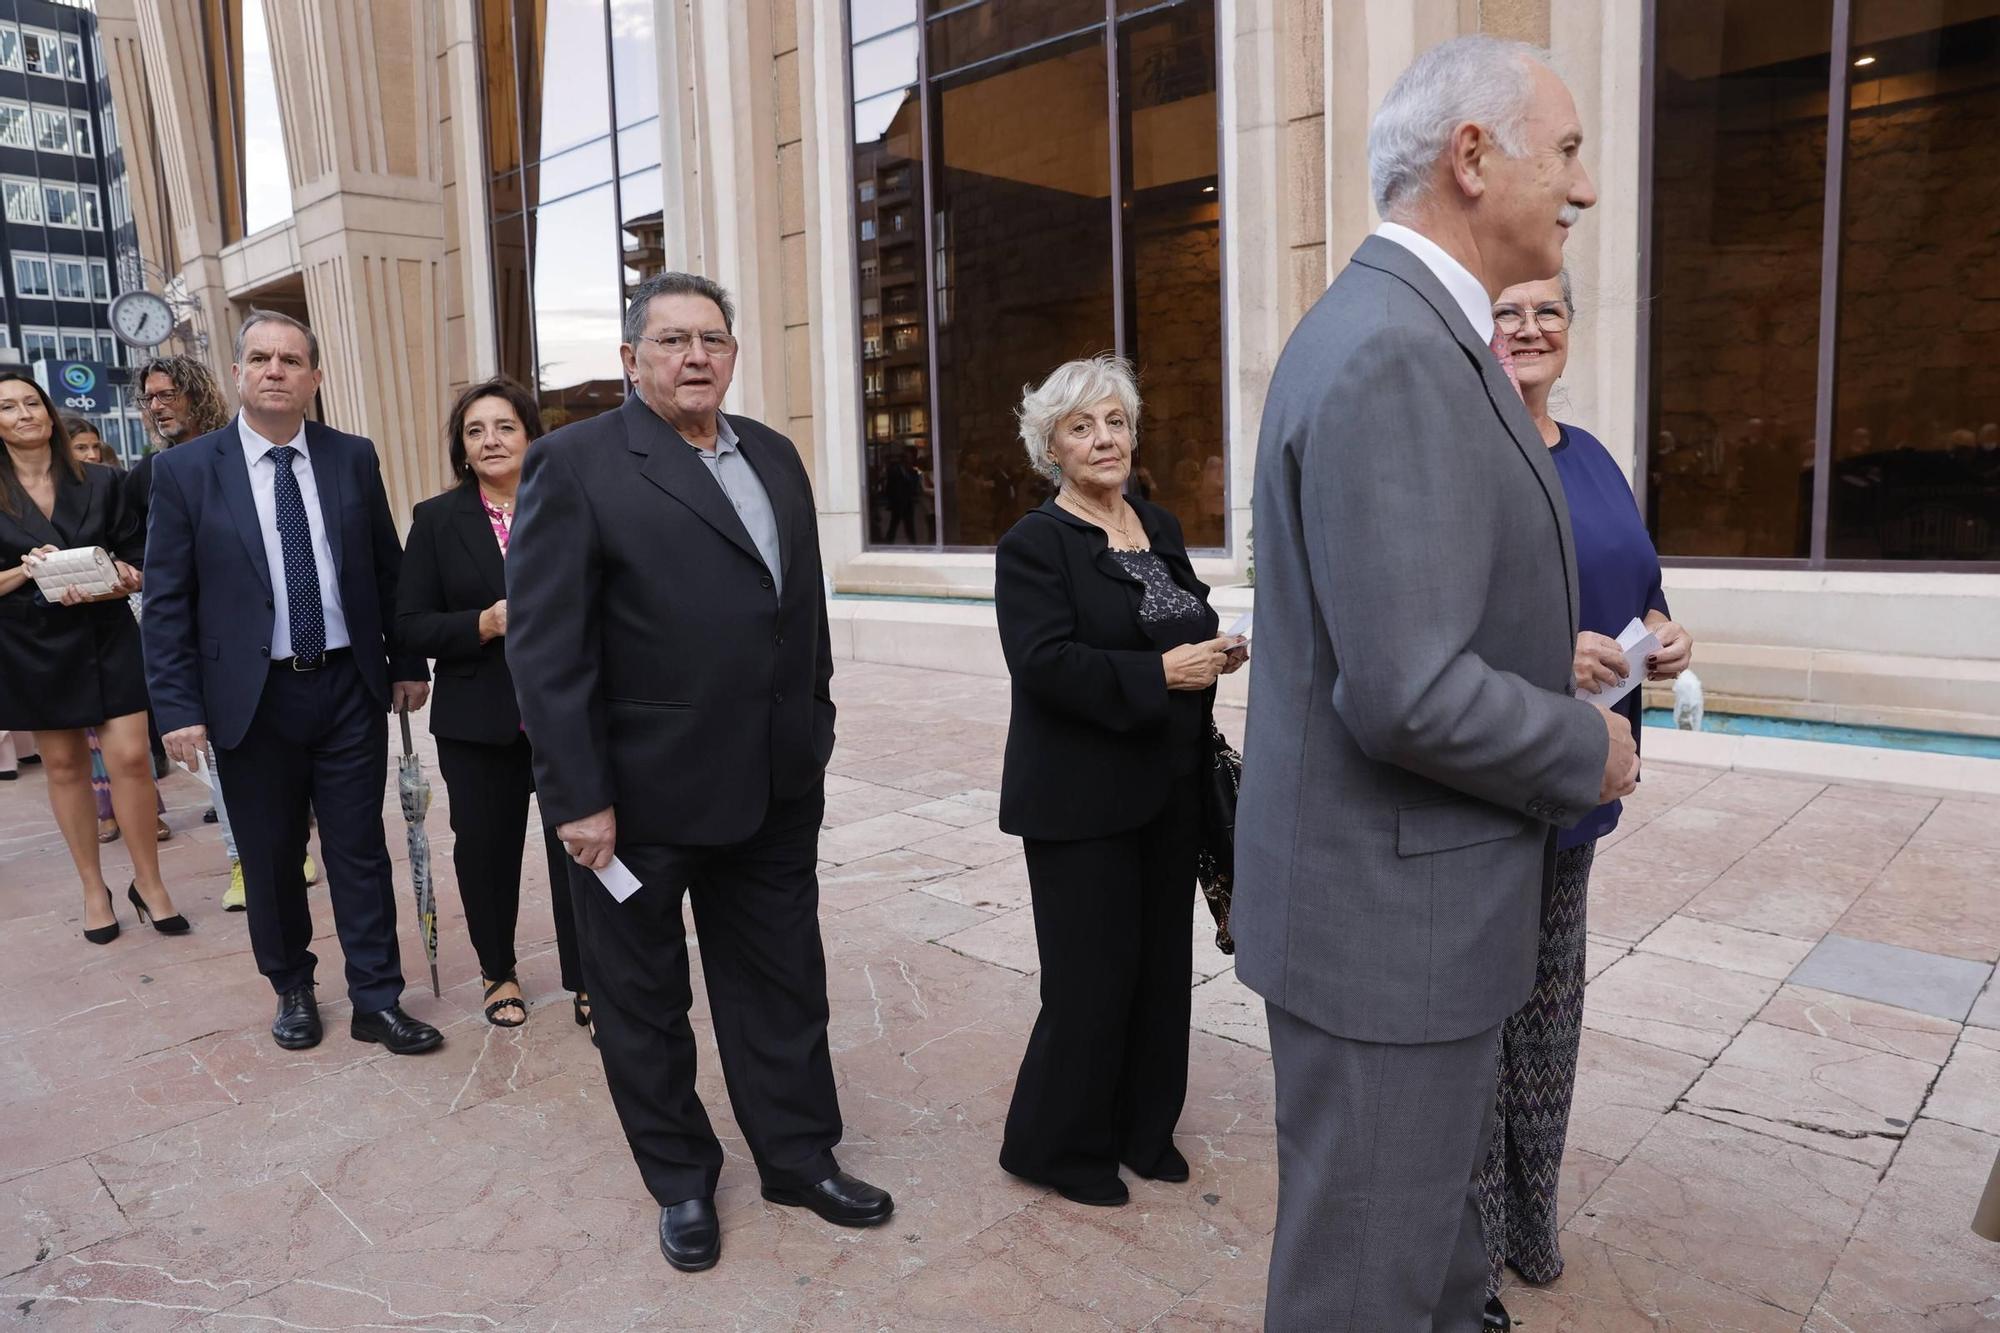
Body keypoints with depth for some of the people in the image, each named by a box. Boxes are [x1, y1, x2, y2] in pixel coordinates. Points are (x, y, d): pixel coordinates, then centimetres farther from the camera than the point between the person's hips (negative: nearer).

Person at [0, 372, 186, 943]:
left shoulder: (100, 482, 2)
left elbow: (138, 559, 2)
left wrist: (121, 580, -17)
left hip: (106, 638, 0)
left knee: (130, 756, -6)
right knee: (64, 765, 8)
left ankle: (148, 881, 8)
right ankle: (94, 889, 20)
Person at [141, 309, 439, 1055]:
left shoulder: (354, 459, 2)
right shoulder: (184, 470, -3)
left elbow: (388, 570, 9)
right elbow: (166, 601, -3)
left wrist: (407, 663, 8)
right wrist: (179, 707, -7)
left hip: (350, 687, 1)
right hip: (252, 696, -1)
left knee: (360, 851, 6)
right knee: (270, 858, 12)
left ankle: (376, 1002, 16)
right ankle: (292, 990, 32)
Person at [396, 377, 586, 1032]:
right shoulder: (437, 519, 3)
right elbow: (411, 623, -1)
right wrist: (486, 623, -16)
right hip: (478, 720, 2)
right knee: (485, 848, 13)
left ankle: (585, 978, 18)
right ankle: (498, 972, 35)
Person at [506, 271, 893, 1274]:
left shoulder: (774, 455, 9)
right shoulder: (576, 465, -10)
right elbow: (544, 646, -14)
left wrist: (812, 732, 11)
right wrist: (579, 798, -17)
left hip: (775, 788, 5)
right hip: (640, 797, -5)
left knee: (782, 985, 16)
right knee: (643, 1001, 14)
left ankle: (799, 1156, 35)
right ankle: (682, 1182, 34)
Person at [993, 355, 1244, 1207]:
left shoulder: (1160, 529, 11)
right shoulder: (1034, 545, -10)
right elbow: (1045, 662, -22)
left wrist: (1214, 652, -2)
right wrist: (1162, 673, -25)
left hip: (1168, 789, 7)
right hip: (1082, 801, -7)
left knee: (1161, 962, 15)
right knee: (1092, 975, 2)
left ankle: (1142, 1127, 33)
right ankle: (1052, 1146, 23)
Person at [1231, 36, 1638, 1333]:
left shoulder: (1414, 337, 10)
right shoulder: (1394, 356, -24)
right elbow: (1407, 697, -29)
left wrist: (1541, 663, 9)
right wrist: (1588, 748, -12)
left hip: (1418, 884, 10)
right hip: (1384, 905, -10)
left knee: (1442, 1186, 29)